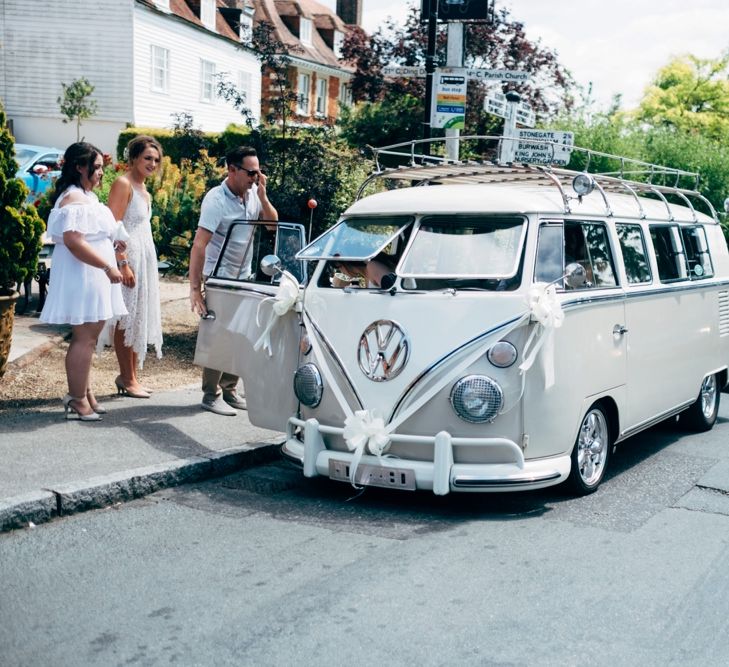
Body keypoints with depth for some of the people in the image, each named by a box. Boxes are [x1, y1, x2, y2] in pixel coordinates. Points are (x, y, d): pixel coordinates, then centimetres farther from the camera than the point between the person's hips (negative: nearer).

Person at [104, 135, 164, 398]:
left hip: (145, 256, 9)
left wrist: (144, 262, 18)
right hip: (128, 257, -9)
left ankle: (131, 375, 20)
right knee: (126, 319, -3)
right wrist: (123, 264, -23)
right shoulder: (123, 184, -11)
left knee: (139, 318, 12)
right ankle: (127, 378, 4)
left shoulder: (143, 188, 16)